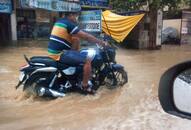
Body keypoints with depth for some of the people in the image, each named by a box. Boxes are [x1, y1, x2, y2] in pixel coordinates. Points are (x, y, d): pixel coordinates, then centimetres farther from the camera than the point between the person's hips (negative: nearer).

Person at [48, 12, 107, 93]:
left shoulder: (60, 22, 17)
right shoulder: (69, 23, -12)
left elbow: (76, 37, 24)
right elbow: (86, 36, -14)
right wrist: (101, 42, -5)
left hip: (53, 53, 10)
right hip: (59, 55, -10)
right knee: (87, 60, -11)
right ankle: (85, 86, -1)